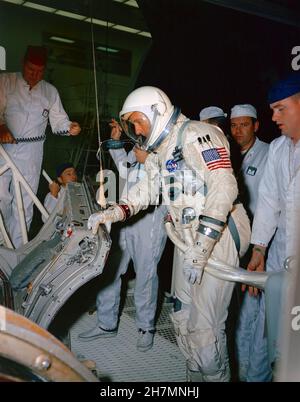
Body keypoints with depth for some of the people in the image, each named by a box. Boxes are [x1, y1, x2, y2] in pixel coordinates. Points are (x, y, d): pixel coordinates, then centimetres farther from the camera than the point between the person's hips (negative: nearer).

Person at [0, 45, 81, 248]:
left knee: (24, 203, 4)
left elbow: (59, 121, 8)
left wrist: (70, 127, -14)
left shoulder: (50, 92, 11)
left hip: (31, 152, 2)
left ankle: (17, 250, 13)